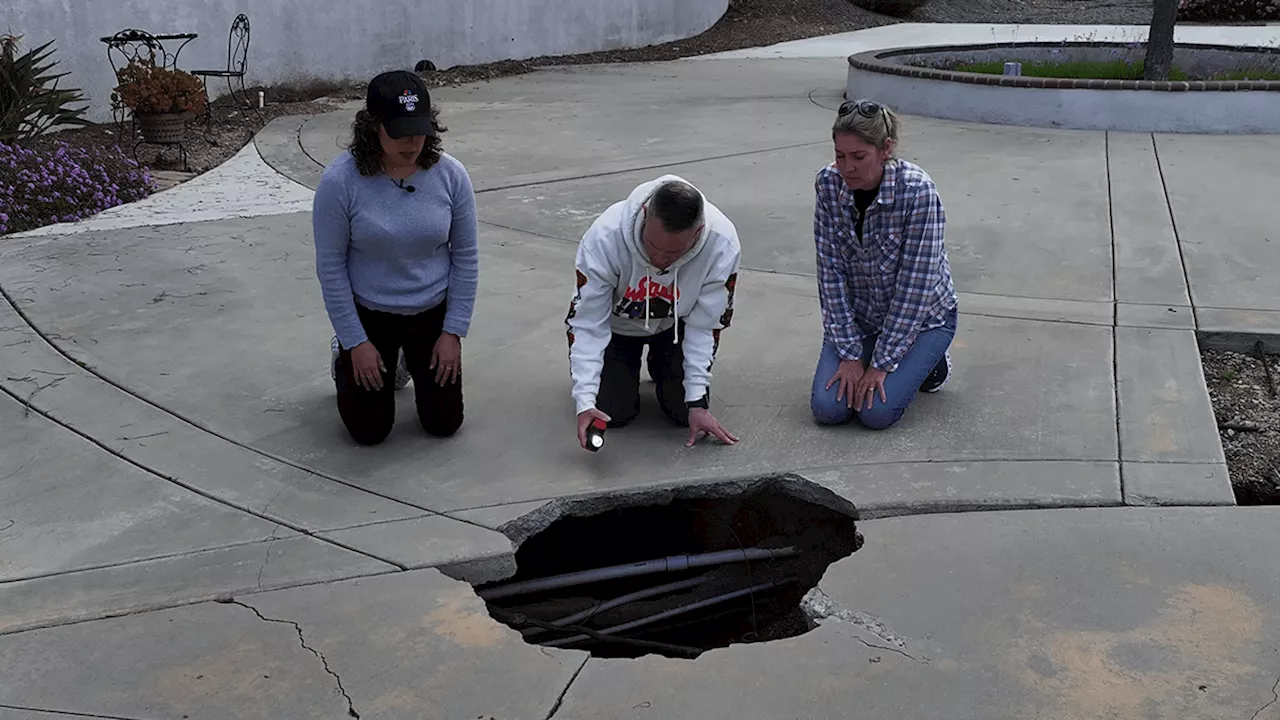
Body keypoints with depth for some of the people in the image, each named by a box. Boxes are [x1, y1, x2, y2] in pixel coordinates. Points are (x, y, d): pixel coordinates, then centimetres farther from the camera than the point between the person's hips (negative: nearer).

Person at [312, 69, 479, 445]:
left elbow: (466, 257, -5)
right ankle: (345, 361, 31)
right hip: (369, 315, -2)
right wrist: (356, 343, -13)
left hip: (433, 314, 2)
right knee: (369, 430, 1)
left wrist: (454, 331, -7)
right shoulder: (340, 180, -22)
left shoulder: (450, 174, -15)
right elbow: (330, 266, -14)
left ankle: (413, 360, 36)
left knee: (444, 423, 6)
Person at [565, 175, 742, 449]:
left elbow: (705, 326, -20)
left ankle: (659, 366, 24)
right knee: (614, 412, -11)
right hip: (617, 324, -1)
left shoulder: (722, 244, -34)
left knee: (684, 412, -9)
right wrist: (585, 400, -35)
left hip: (675, 324, 1)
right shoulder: (605, 237, -38)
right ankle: (628, 368, 23)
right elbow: (588, 323, -27)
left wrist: (697, 401, -19)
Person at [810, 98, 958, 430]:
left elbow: (915, 285, -26)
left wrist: (880, 364, -23)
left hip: (921, 314, -3)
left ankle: (929, 360, 11)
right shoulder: (828, 183, -16)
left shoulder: (917, 189, -28)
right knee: (828, 408, -13)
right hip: (857, 313, 4)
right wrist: (850, 354, -15)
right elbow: (831, 272, -13)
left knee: (877, 411, -19)